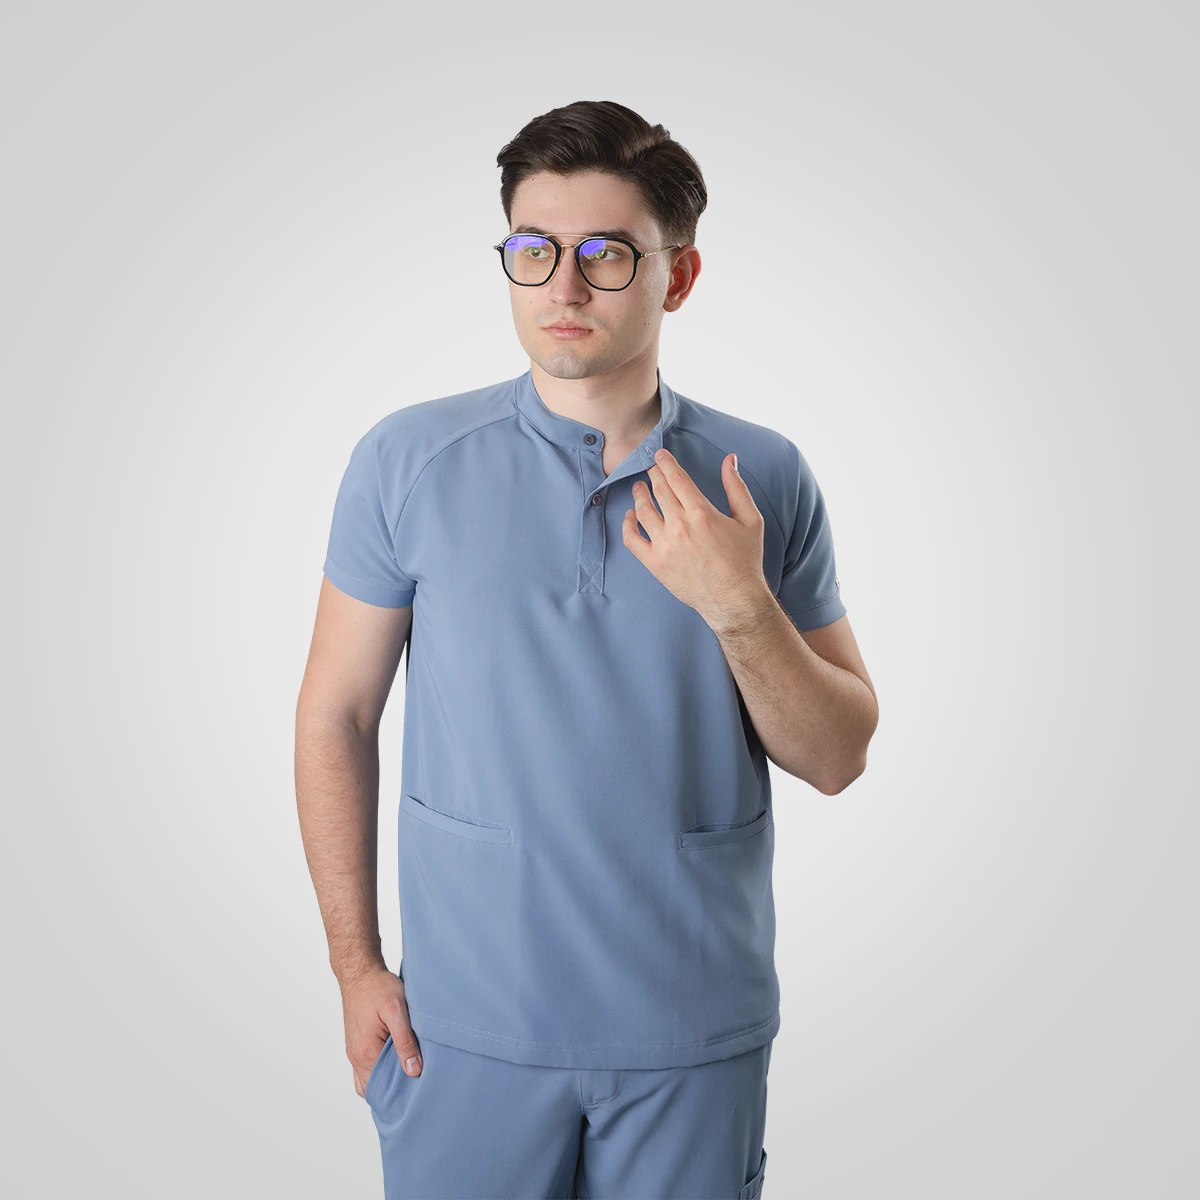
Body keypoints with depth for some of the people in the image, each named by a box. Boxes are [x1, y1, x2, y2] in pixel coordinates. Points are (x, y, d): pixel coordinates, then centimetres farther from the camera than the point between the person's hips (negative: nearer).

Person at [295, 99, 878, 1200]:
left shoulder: (764, 479, -3)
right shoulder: (408, 460, -4)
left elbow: (838, 759, -1)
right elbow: (335, 716, 1)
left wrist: (738, 606, -18)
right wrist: (356, 964, 0)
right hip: (468, 1021, 0)